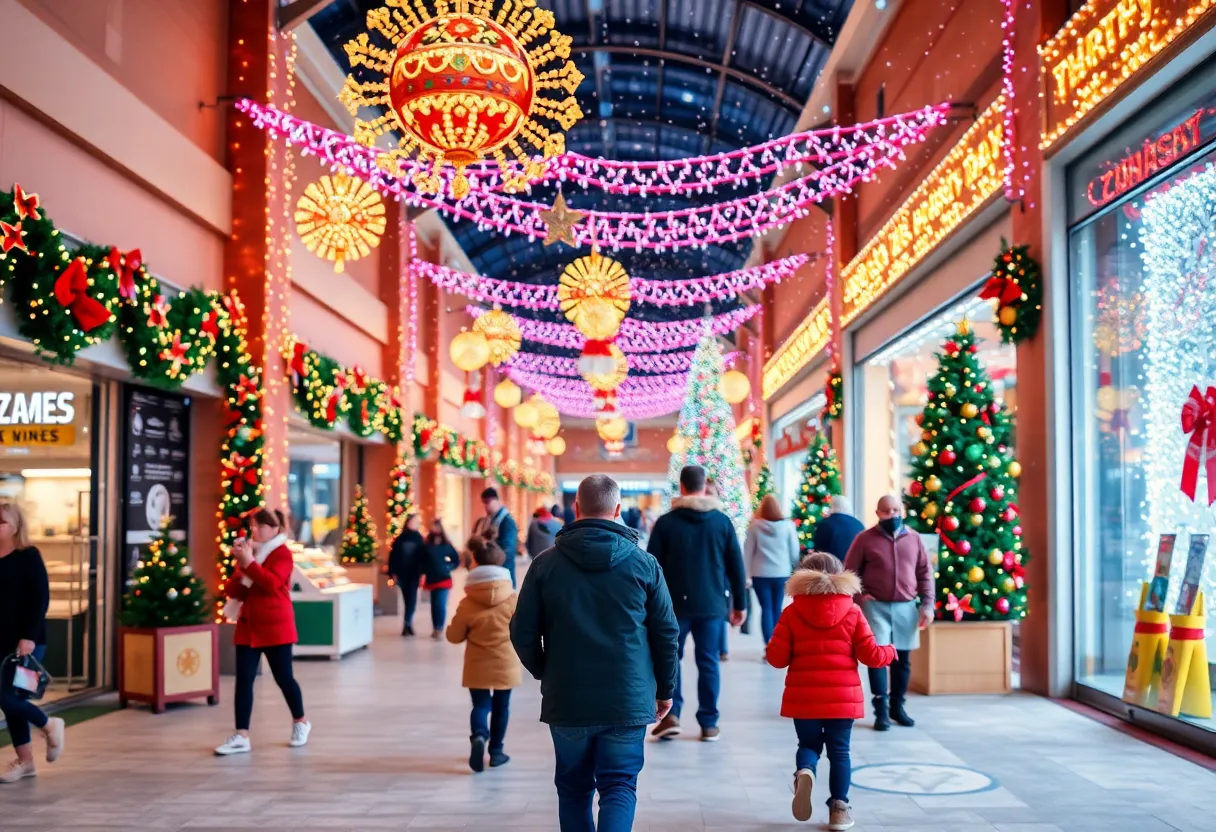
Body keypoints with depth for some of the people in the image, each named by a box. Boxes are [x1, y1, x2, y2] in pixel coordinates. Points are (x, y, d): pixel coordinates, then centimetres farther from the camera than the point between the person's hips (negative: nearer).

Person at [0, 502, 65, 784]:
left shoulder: (28, 556, -8)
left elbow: (41, 598, -13)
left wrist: (29, 636, -20)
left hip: (25, 641, -6)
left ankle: (50, 726, 15)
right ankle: (25, 761, 19)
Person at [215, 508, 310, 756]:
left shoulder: (282, 553, -7)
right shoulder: (248, 552, 14)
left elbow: (271, 583, -24)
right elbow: (233, 591, 9)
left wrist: (249, 562, -24)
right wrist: (240, 566, -8)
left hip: (275, 627, -6)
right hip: (247, 626, 6)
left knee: (283, 677, 4)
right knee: (243, 680, -2)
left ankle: (300, 723, 25)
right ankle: (241, 736, -3)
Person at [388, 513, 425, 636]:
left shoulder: (419, 539, 3)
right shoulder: (400, 539, 1)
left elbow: (423, 556, 0)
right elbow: (393, 556, 1)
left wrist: (421, 572, -7)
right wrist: (393, 573, -4)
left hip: (414, 573, 0)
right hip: (402, 573, 0)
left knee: (411, 598, -7)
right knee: (408, 599, 6)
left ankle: (407, 624, -5)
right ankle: (408, 624, 14)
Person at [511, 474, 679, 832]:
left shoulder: (546, 564, -3)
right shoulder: (643, 564, -3)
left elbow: (523, 634, -1)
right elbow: (666, 633, 1)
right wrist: (665, 689, 13)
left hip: (566, 700, 1)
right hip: (628, 700, -1)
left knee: (574, 788, 17)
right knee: (619, 786, 6)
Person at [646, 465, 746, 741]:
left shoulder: (666, 522, -4)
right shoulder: (722, 521, 1)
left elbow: (653, 566, -3)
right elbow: (736, 566, 3)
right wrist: (740, 603, 11)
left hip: (675, 603, -1)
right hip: (711, 604, 1)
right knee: (708, 662, 8)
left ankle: (671, 715, 1)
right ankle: (709, 724, 9)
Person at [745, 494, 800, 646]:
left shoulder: (755, 525, -3)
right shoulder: (787, 525, -2)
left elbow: (748, 551, 1)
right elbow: (794, 551, 2)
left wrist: (748, 572, 9)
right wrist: (793, 569, 14)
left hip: (761, 574, -1)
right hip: (781, 573, 1)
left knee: (766, 609, 2)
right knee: (777, 609, 10)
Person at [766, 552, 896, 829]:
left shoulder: (792, 613, -2)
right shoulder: (852, 613, -1)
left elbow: (777, 658, -4)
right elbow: (870, 655, -1)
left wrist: (770, 649, 19)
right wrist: (890, 652, 20)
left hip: (804, 697, 0)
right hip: (842, 697, 0)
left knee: (809, 744, 16)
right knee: (839, 751, 12)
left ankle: (804, 773, -16)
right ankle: (838, 808, 10)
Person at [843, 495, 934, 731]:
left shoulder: (913, 539, 6)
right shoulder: (865, 539, -2)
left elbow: (925, 573, 9)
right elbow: (849, 571, 2)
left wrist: (927, 604, 2)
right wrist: (860, 596, -9)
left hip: (907, 607, 3)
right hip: (876, 606, -3)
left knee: (903, 659, 11)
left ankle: (897, 706, 24)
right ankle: (881, 710, -4)